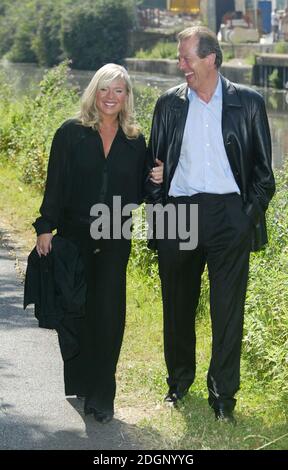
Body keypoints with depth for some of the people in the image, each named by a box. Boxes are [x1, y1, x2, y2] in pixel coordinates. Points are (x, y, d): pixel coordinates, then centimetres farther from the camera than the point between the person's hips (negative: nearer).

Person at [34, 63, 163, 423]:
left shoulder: (134, 142, 6)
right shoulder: (71, 133, -2)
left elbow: (136, 194, 12)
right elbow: (55, 184, -3)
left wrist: (155, 180, -8)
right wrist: (45, 228, -8)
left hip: (114, 242, 1)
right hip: (73, 237, -1)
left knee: (108, 314, -2)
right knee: (76, 311, 8)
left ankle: (101, 395, 5)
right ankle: (80, 382, 24)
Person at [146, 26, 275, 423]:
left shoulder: (248, 103, 2)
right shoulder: (169, 104, 8)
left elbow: (262, 167, 6)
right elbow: (154, 162, 14)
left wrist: (252, 212, -2)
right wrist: (158, 206, 4)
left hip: (229, 215, -2)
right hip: (178, 213, 2)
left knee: (228, 309, 0)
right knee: (178, 305, 11)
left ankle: (223, 394, 9)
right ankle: (180, 380, 29)